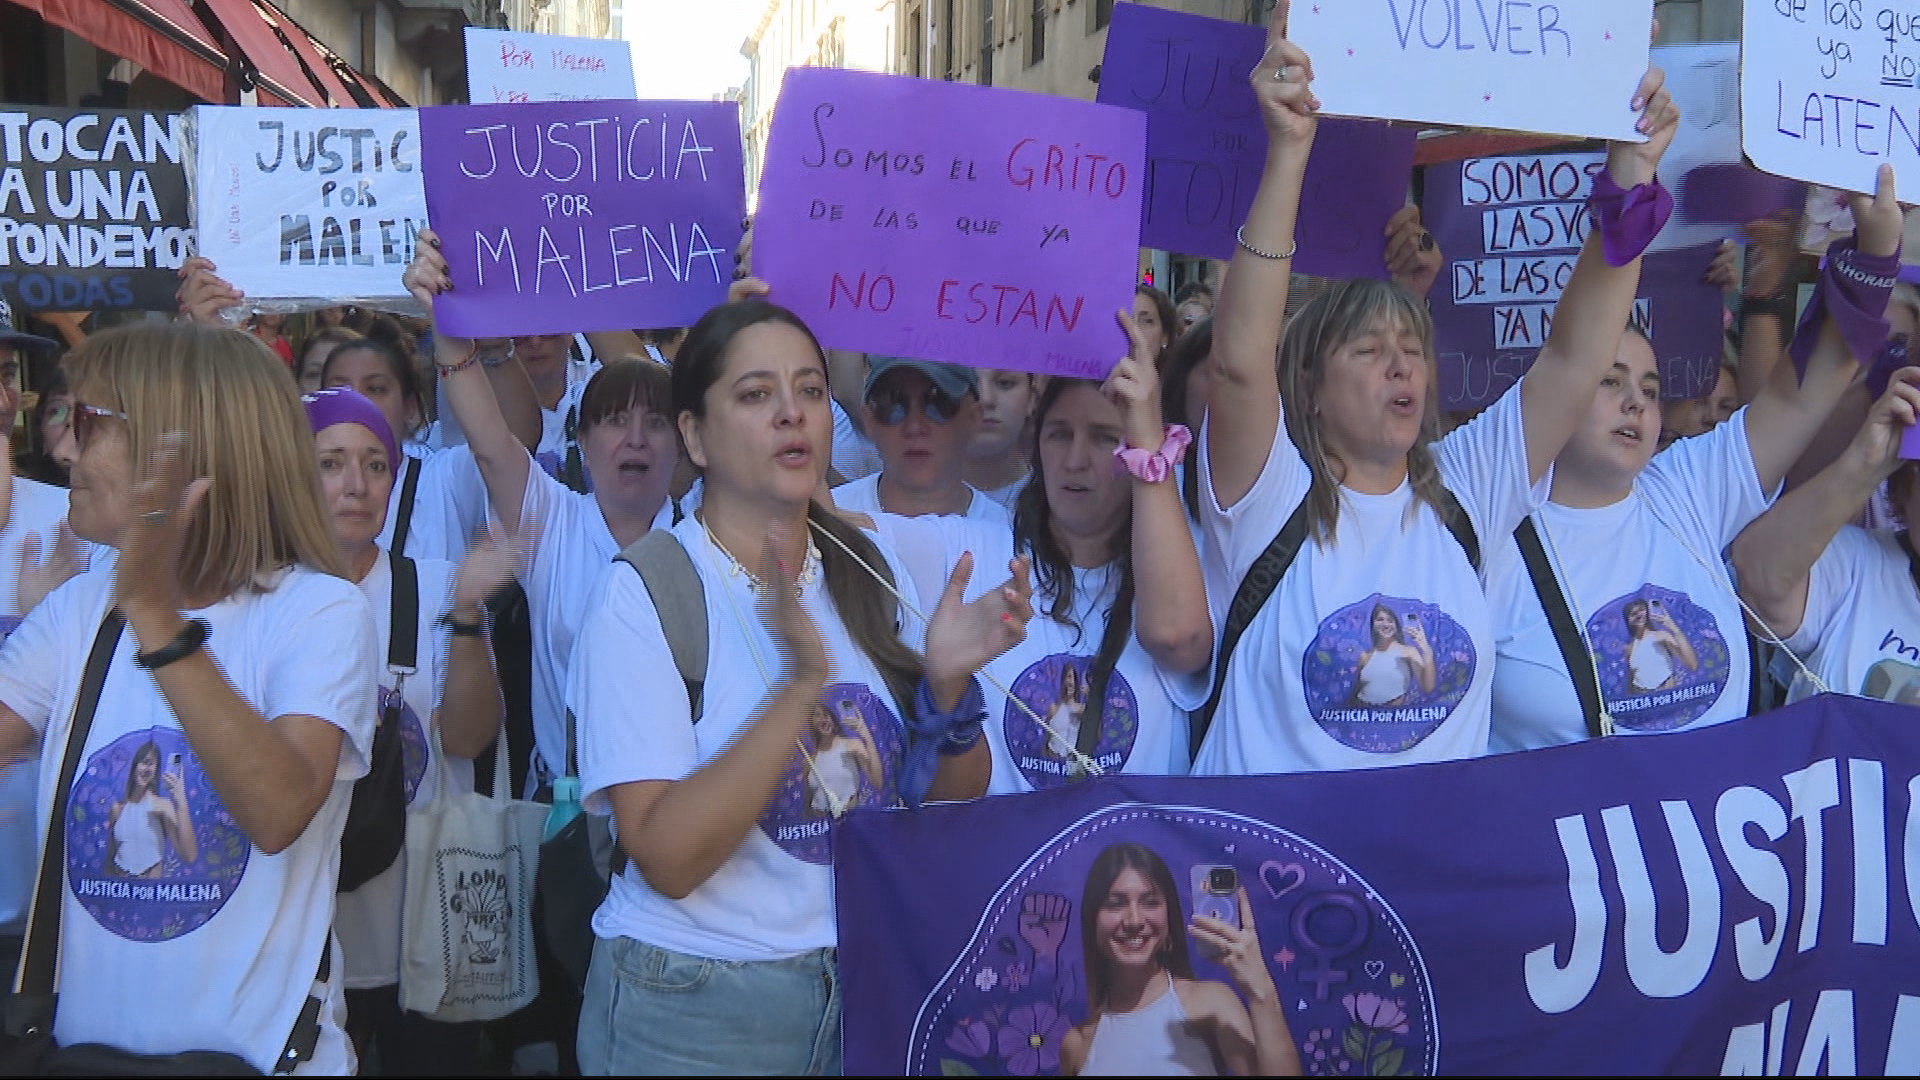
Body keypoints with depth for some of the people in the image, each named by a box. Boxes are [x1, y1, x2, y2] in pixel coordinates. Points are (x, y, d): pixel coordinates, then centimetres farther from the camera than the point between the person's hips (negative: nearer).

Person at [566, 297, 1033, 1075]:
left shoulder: (875, 572, 0)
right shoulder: (642, 593, -14)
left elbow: (957, 804, 2)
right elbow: (667, 859, -22)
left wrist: (946, 682, -17)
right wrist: (802, 684, -30)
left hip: (871, 984, 4)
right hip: (694, 1010, -4)